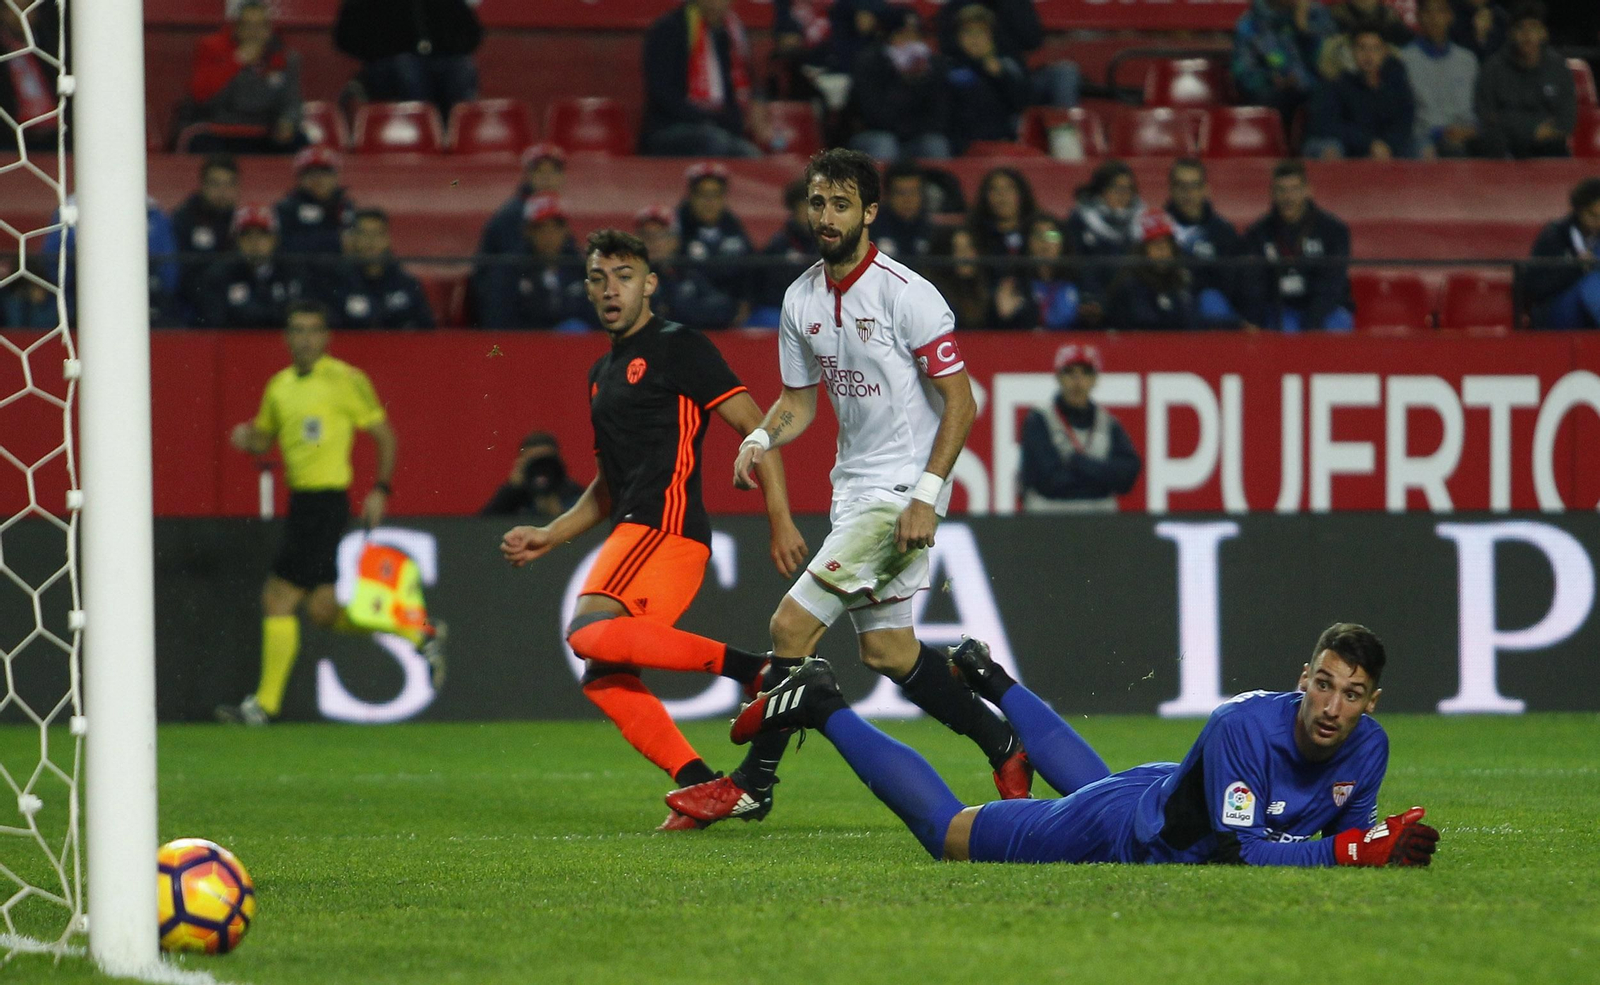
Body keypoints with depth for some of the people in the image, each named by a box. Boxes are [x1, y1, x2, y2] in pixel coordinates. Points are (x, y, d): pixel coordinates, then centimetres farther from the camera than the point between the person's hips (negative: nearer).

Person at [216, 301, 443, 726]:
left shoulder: (346, 380, -6)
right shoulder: (279, 385, 13)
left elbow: (384, 435, -1)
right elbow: (263, 439, 24)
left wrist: (380, 490, -8)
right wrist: (246, 438, 0)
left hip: (327, 499, -8)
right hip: (300, 500, 8)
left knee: (279, 599, -9)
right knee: (323, 610, 8)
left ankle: (266, 703, -2)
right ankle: (421, 634, 24)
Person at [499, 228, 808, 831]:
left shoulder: (678, 348, -2)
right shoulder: (603, 374, 24)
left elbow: (756, 427, -6)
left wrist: (781, 521, -13)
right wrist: (548, 537, 21)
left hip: (667, 526, -9)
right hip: (633, 531, 9)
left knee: (590, 633, -27)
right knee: (603, 679, 1)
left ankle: (754, 669, -26)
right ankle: (705, 790, -2)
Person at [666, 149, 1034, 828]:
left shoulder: (905, 294, -14)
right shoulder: (801, 300, 7)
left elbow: (960, 401, -13)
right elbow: (799, 400, 17)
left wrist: (927, 496, -20)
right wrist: (761, 438, -6)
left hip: (902, 489, -8)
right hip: (853, 486, 8)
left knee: (793, 626, -12)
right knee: (886, 651, 12)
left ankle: (751, 785, -3)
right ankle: (1005, 747, 29)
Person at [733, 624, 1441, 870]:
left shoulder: (1367, 748, -20)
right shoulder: (1247, 725, -40)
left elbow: (1351, 830, -4)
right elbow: (1240, 851, -42)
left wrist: (1388, 845, -27)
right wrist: (1349, 850, -48)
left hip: (1171, 794, 7)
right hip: (1116, 826, -7)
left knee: (1084, 781, 42)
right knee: (946, 832, 9)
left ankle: (992, 682, 63)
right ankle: (821, 706, 24)